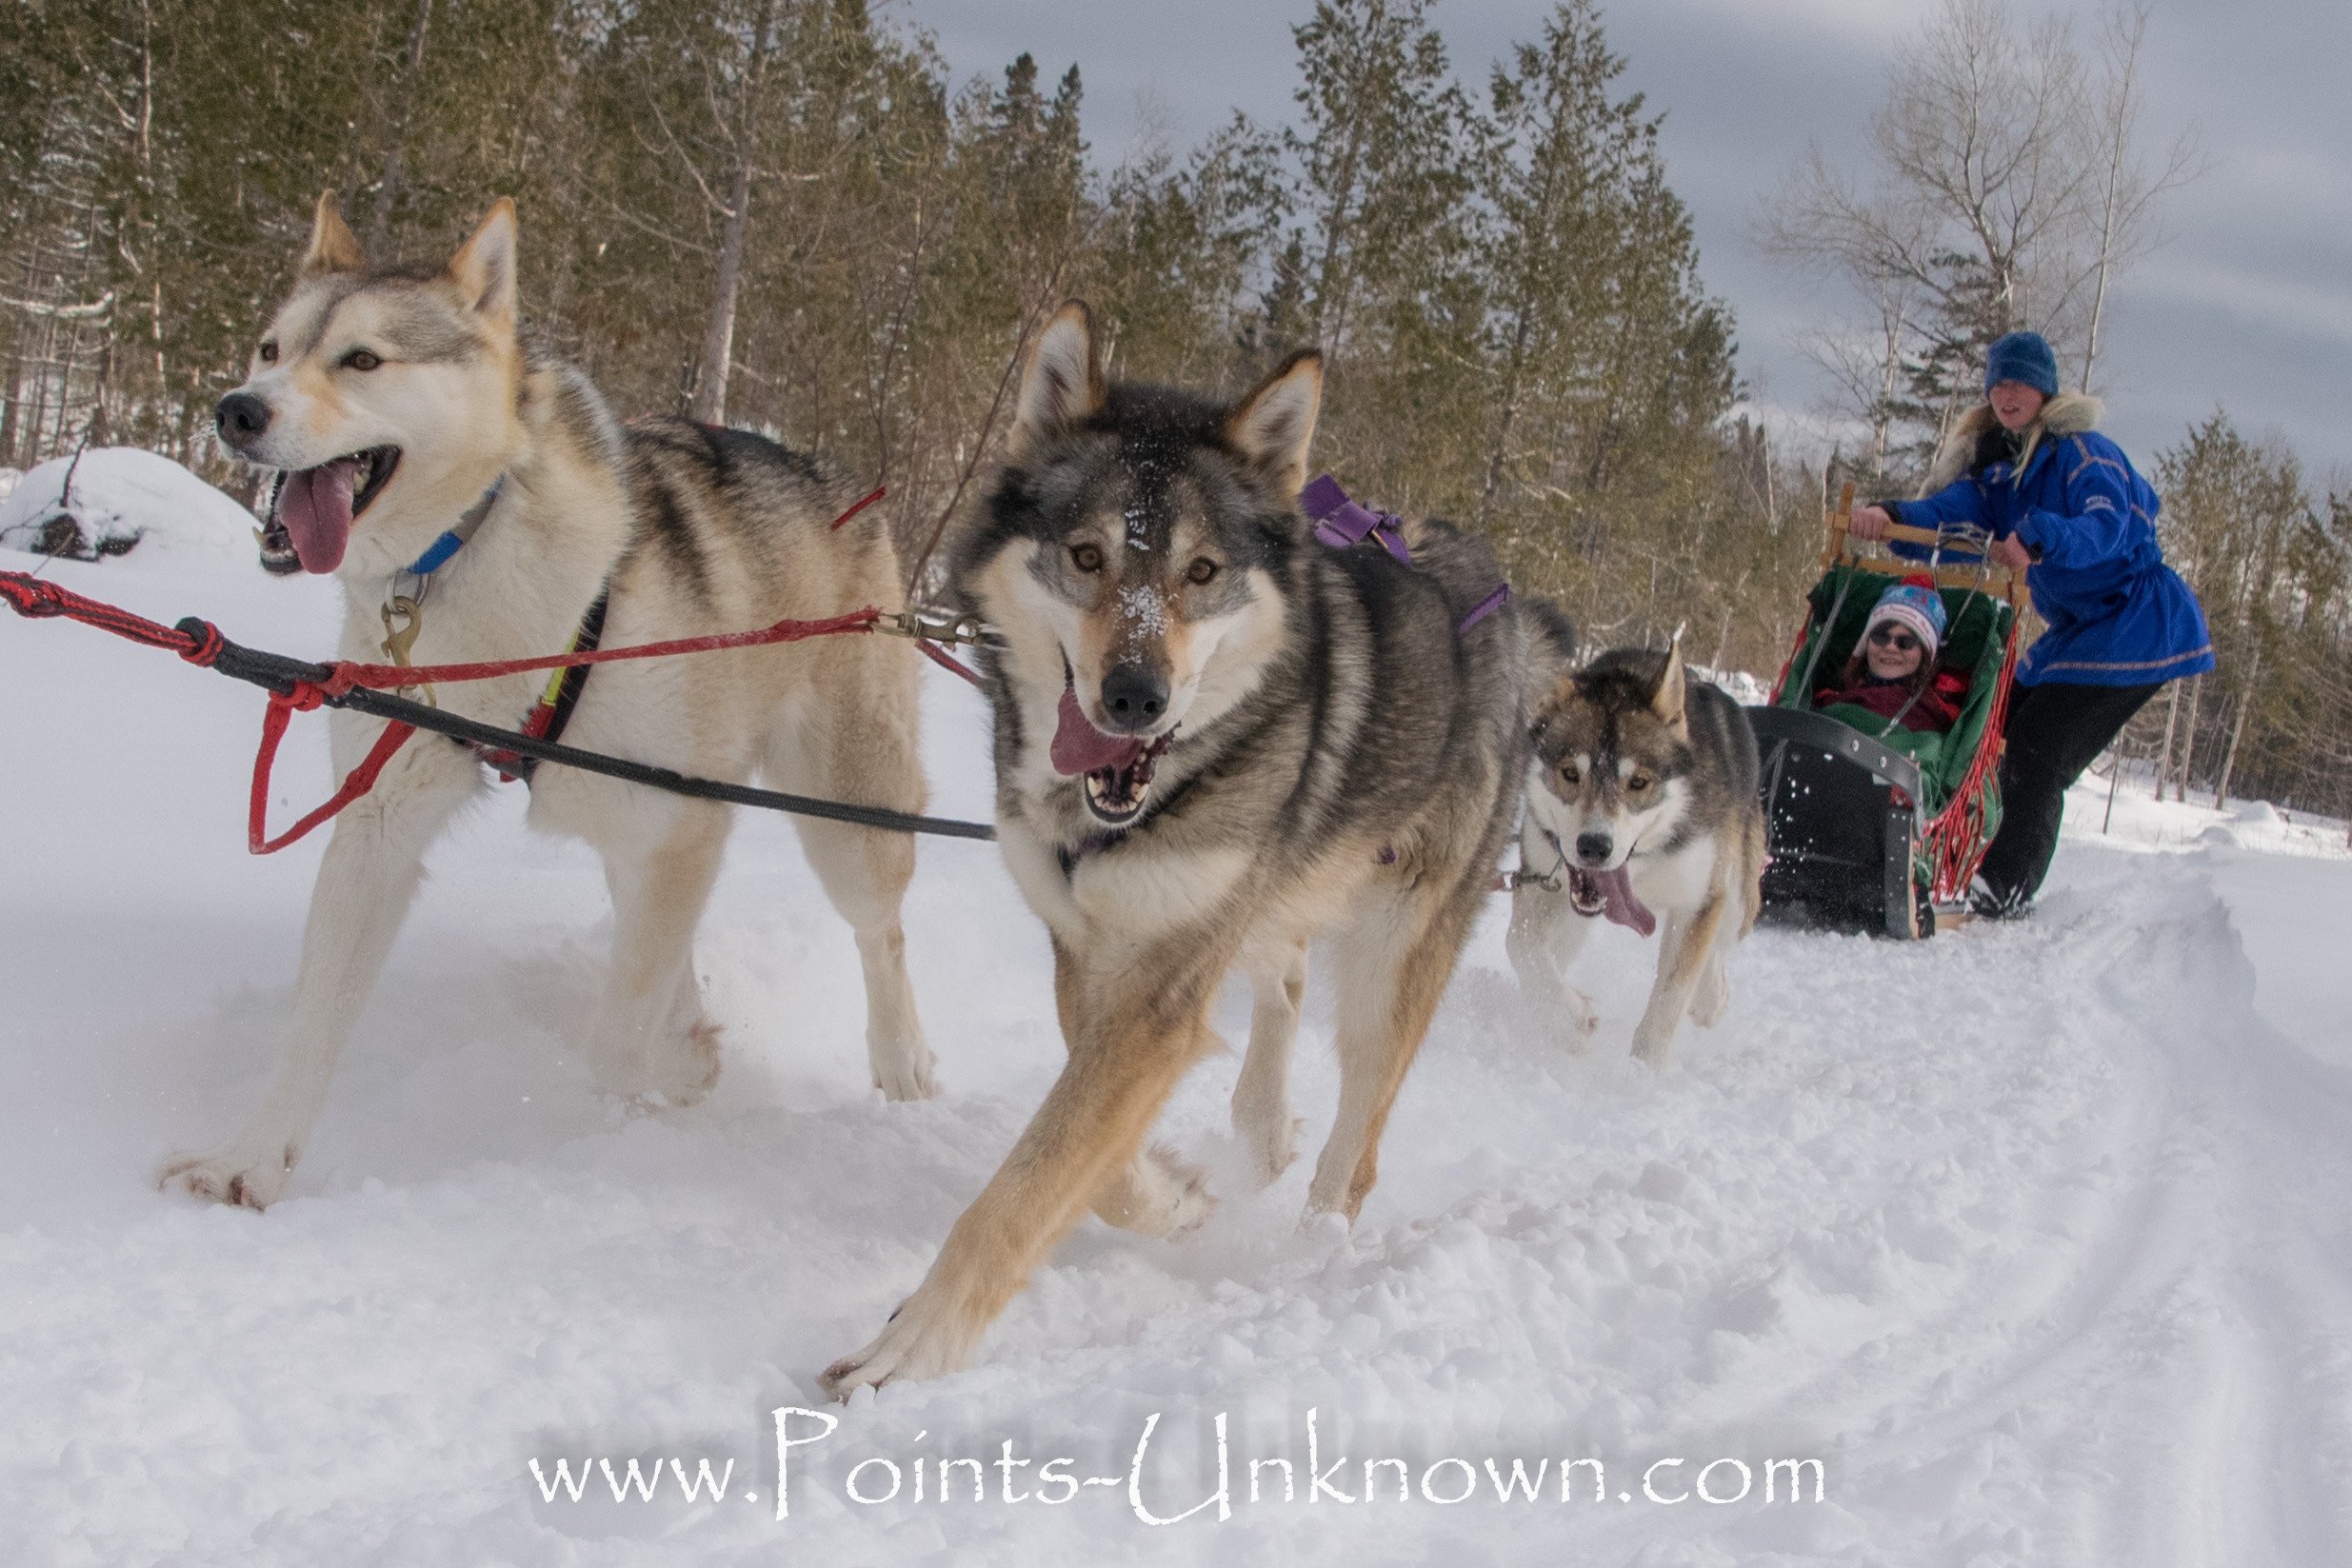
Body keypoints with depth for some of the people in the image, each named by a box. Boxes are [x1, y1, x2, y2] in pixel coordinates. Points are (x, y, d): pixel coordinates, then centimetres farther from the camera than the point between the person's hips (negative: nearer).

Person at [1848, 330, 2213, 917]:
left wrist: (2039, 541, -52)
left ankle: (2004, 890, -12)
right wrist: (1889, 516, -31)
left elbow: (2107, 525, -32)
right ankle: (2005, 876, 15)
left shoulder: (2082, 452, -14)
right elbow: (1952, 514, -10)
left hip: (2139, 624, -9)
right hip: (2076, 630, 9)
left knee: (2036, 750, -16)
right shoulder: (1995, 463, 8)